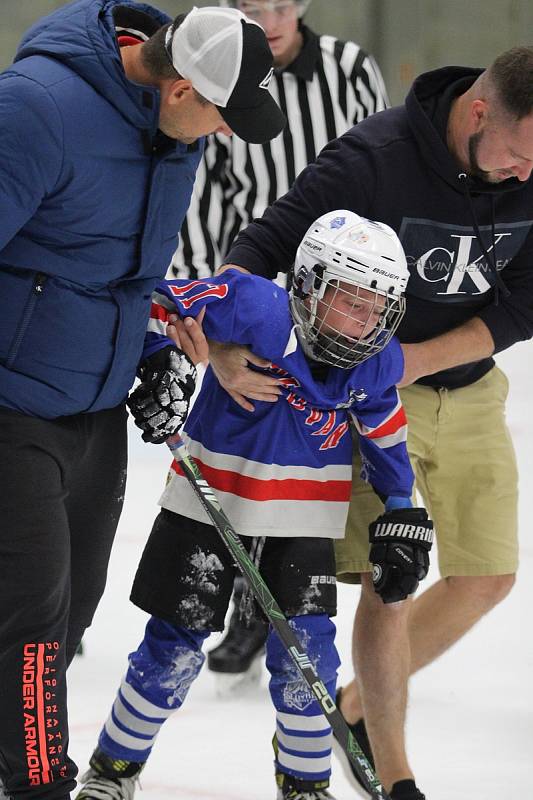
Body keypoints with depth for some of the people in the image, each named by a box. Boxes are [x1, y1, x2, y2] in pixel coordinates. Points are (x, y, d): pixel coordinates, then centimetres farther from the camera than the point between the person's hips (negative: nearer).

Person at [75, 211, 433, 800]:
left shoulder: (376, 364, -6)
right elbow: (154, 303, -16)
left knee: (306, 652, -3)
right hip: (209, 502, -3)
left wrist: (402, 519, 8)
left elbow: (387, 442, 10)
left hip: (303, 523, 3)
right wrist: (160, 364, -26)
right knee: (175, 647, 2)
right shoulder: (254, 308, -22)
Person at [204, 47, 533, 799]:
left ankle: (357, 707, 29)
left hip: (469, 390, 5)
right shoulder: (373, 158, -27)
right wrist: (225, 344, -41)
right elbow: (261, 248, -25)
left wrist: (421, 357, -24)